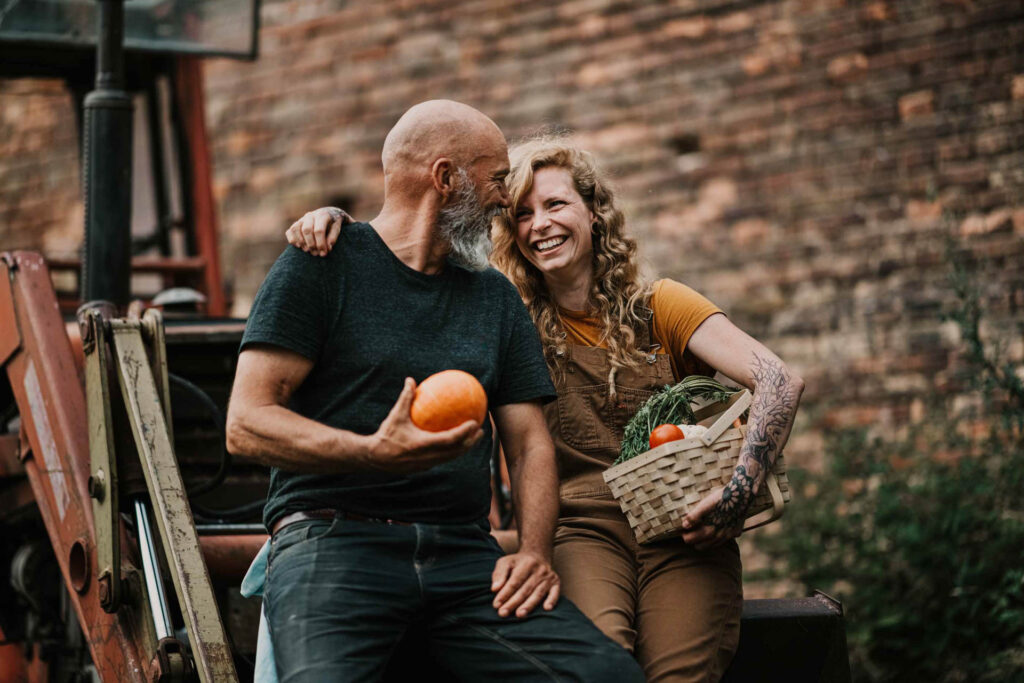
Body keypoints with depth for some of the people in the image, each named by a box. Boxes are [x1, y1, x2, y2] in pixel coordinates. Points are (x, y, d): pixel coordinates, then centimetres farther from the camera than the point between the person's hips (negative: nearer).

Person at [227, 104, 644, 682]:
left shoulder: (496, 297, 23)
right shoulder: (320, 266, 5)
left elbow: (530, 441, 18)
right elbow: (247, 424, -4)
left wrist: (535, 552, -3)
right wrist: (373, 453, -21)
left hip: (464, 549, 4)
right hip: (333, 538, -4)